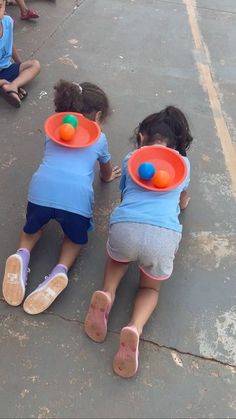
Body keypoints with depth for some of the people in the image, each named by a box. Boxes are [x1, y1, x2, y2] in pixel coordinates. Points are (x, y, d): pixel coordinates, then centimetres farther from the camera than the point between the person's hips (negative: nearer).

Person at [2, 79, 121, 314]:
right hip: (77, 196, -2)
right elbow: (107, 172, 44)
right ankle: (60, 271, 0)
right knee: (75, 237, 29)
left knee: (32, 227, 34)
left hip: (42, 189, 2)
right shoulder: (99, 138, 27)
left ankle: (22, 256, 3)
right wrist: (108, 177, 68)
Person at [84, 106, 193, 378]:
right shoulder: (183, 163, 25)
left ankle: (107, 295, 5)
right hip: (164, 235, 0)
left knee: (118, 258, 37)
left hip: (125, 227, 1)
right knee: (150, 287, 28)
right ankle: (135, 328, -4)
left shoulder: (130, 159, 23)